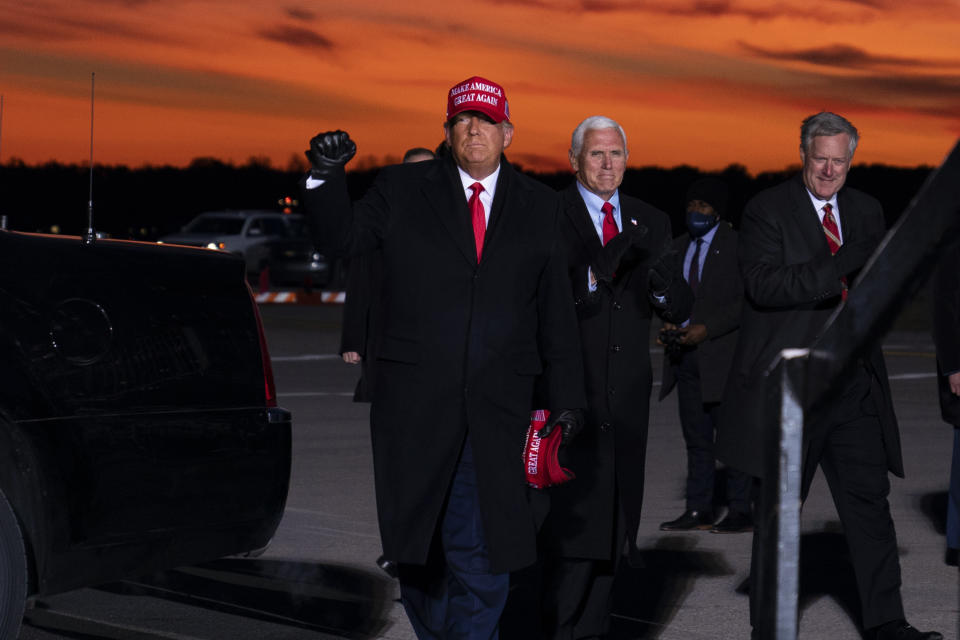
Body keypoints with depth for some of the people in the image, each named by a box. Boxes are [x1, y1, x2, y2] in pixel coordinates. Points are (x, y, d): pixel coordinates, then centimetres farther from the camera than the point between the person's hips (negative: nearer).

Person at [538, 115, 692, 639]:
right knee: (573, 513, -11)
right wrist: (602, 266, -27)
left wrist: (665, 285, -13)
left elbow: (681, 310, 10)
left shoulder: (651, 223, 14)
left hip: (625, 397, 5)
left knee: (613, 517, 7)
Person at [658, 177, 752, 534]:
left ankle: (740, 511, 0)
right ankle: (698, 511, 11)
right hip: (686, 356, 6)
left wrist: (707, 328, -17)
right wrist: (669, 323, 1)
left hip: (723, 355, -6)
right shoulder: (678, 247, 16)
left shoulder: (737, 245, -3)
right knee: (696, 437, 8)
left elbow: (747, 300, -10)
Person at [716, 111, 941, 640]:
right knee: (780, 508, 5)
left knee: (870, 502, 1)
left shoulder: (866, 211, 12)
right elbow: (762, 284, -19)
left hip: (853, 386, 4)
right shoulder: (767, 210, -5)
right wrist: (841, 266, -26)